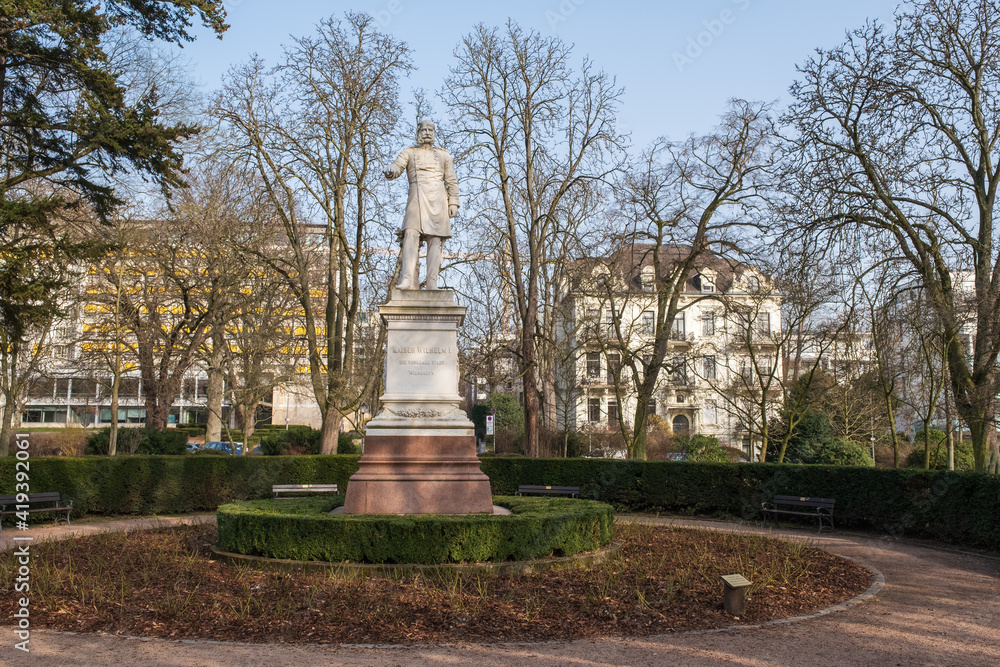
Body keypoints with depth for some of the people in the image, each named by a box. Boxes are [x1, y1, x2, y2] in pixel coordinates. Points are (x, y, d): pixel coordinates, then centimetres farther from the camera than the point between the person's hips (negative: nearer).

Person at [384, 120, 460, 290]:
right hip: (416, 199, -1)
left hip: (437, 200, 1)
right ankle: (407, 281, -28)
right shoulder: (409, 152, 18)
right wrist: (390, 171, -25)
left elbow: (451, 181, 15)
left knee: (434, 240, -6)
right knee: (411, 236, -18)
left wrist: (453, 203, 3)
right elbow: (396, 167, 0)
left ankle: (432, 284, -8)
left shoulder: (443, 154, 20)